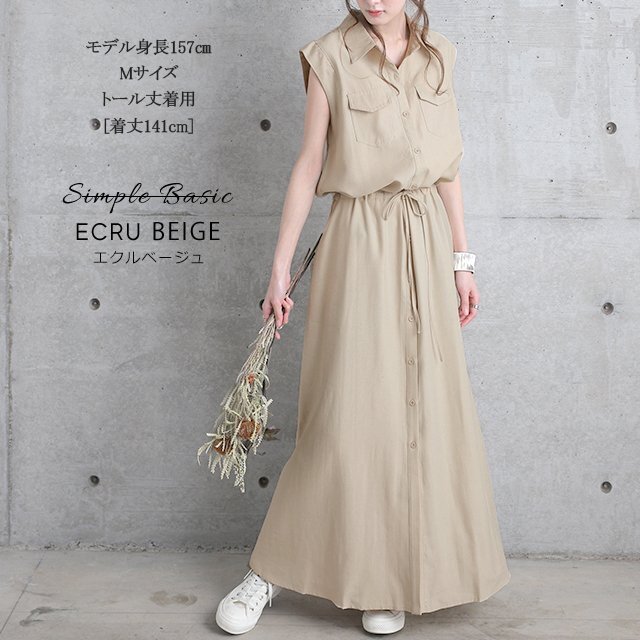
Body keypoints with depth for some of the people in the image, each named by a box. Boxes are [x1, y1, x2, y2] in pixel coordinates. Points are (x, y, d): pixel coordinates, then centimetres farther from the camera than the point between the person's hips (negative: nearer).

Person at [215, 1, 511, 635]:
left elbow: (447, 167, 13)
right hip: (358, 243, -4)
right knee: (346, 411, -5)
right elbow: (309, 163, -2)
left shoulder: (437, 57, 11)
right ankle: (269, 569, 12)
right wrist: (280, 267, -5)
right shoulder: (331, 56, -1)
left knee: (426, 409, 4)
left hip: (425, 247, 4)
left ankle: (390, 578, 19)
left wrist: (461, 260, 10)